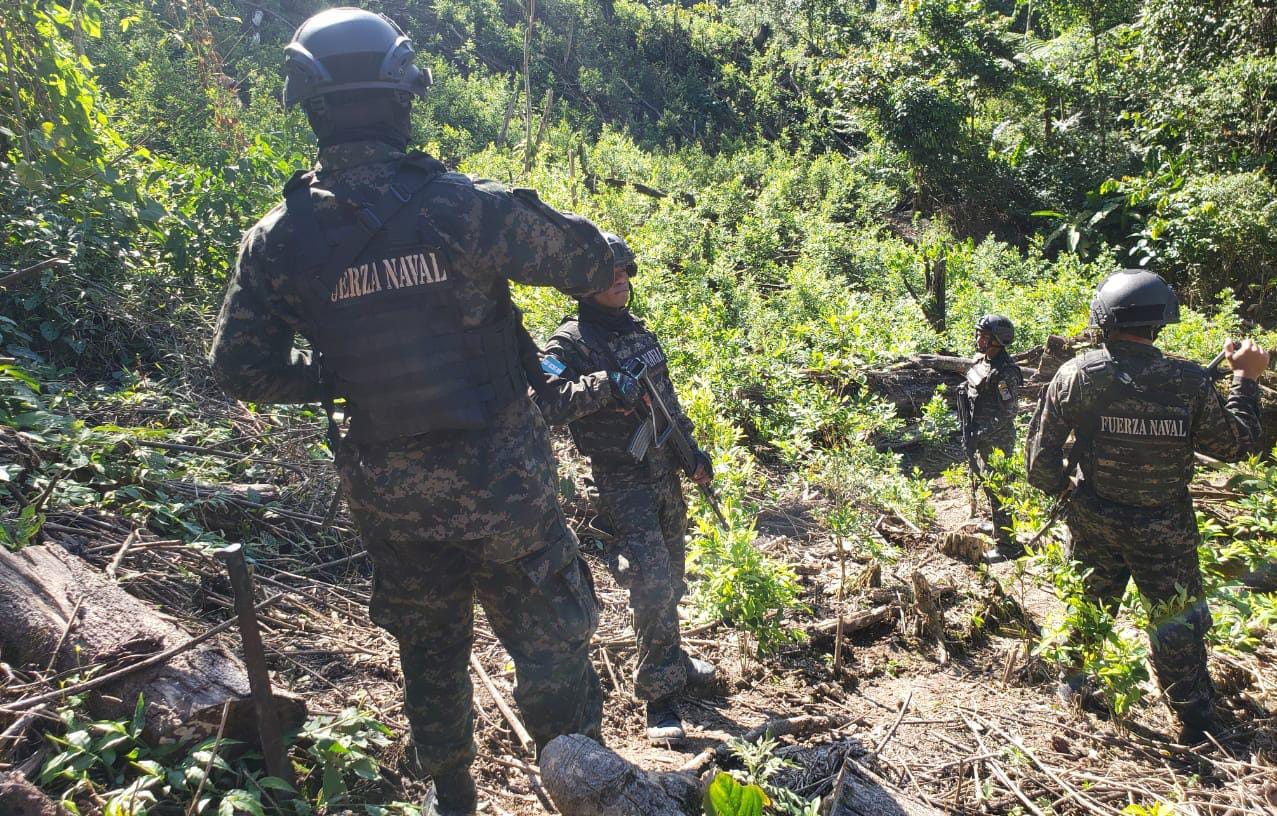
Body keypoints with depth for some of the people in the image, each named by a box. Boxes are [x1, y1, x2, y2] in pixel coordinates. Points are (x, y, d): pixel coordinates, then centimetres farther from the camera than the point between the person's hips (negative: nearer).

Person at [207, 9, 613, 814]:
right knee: (552, 656, 14)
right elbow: (586, 258, -6)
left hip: (392, 500, 4)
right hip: (503, 487, -3)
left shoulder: (279, 238, -8)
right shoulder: (461, 204, -18)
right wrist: (607, 280, 16)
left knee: (430, 661, 25)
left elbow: (242, 367, -1)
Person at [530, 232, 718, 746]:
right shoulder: (571, 342, -12)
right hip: (621, 479, -7)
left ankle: (670, 659, 36)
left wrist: (693, 450, 15)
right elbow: (545, 403, -28)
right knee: (651, 583, -13)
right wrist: (603, 384, -34)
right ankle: (659, 692, 1)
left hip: (665, 470, 7)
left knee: (672, 576, 17)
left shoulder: (637, 331, 11)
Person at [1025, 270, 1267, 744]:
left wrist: (1056, 490, 7)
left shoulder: (1078, 375, -15)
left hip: (1093, 519, 2)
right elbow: (1237, 444, -3)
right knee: (1177, 620, 13)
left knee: (1088, 599, 22)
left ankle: (1075, 684, 39)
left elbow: (1041, 446, -11)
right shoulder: (1189, 382, -17)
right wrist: (1245, 379, 7)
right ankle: (1195, 721, 22)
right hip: (1164, 527, -1)